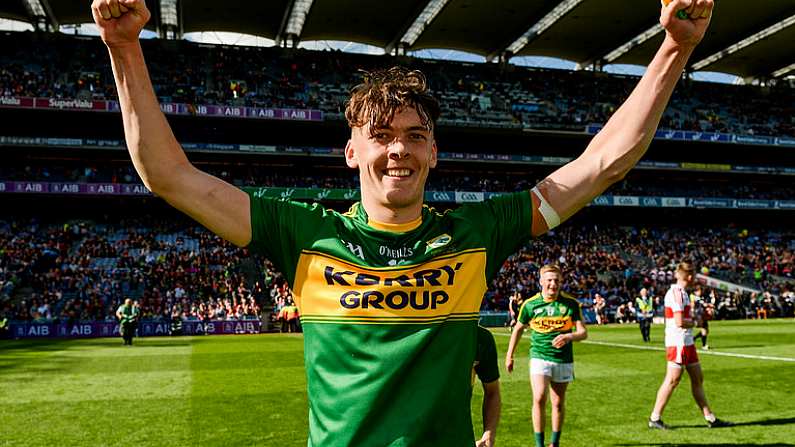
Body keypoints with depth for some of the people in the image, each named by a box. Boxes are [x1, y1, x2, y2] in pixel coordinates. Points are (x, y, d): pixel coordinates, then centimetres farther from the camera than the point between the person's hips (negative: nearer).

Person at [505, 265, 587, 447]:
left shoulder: (571, 303, -3)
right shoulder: (530, 304, -3)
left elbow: (583, 332, -3)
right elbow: (518, 328, 11)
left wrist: (569, 336, -25)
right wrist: (509, 355, 13)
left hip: (564, 360, 1)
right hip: (539, 357, -1)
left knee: (558, 403, 10)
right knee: (539, 399, -16)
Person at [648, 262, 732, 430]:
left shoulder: (681, 292, 15)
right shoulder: (677, 293, -17)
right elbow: (680, 322, -23)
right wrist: (696, 323, -6)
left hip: (687, 342, 10)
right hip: (678, 343, -10)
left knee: (697, 379, 13)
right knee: (672, 380, -5)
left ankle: (710, 418, 20)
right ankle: (654, 418, 3)